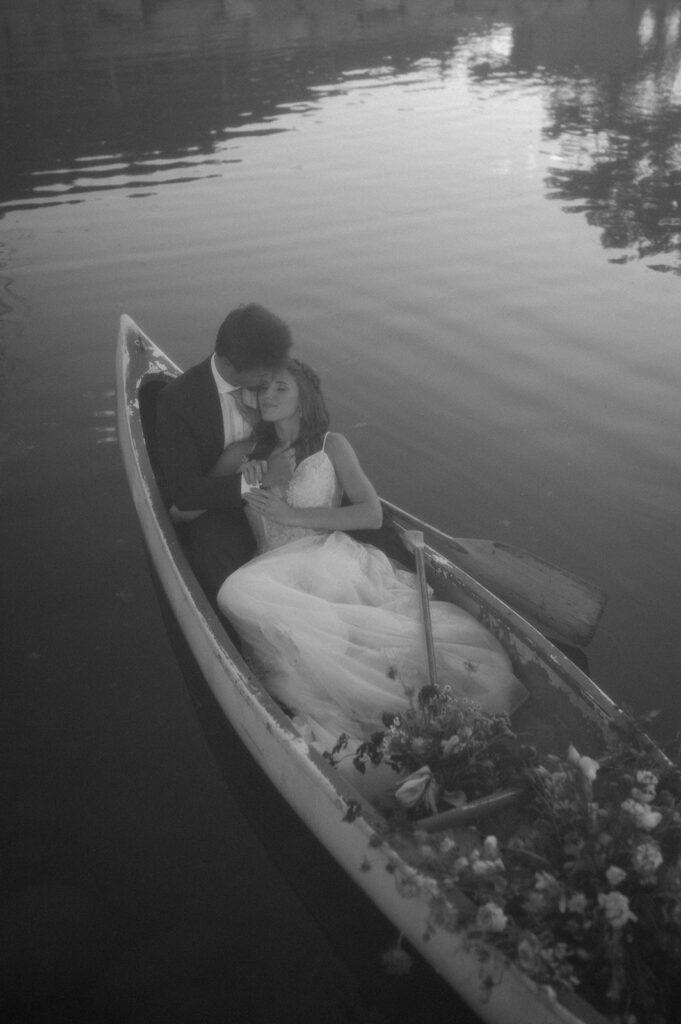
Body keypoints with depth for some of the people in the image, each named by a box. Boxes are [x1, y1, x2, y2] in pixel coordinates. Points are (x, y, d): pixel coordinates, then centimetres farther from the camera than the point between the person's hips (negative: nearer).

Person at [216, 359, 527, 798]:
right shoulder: (245, 453, 22)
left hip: (329, 557, -2)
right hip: (276, 569, 2)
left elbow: (372, 514, 2)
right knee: (236, 593, -33)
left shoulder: (331, 446, 13)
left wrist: (291, 515, -1)